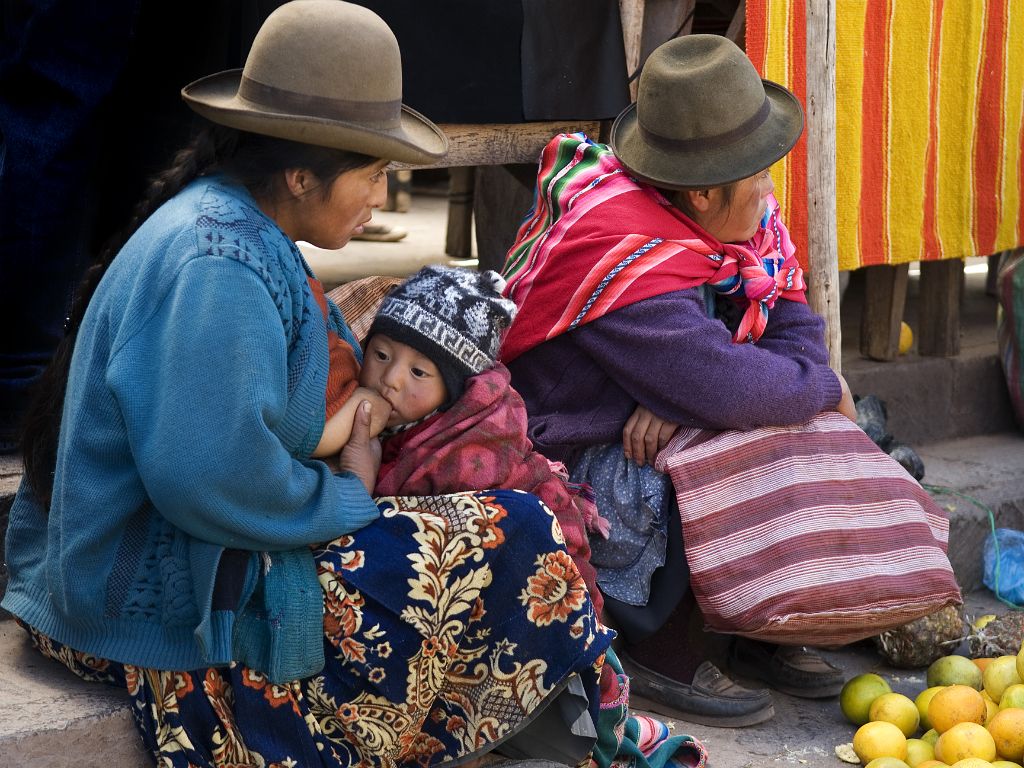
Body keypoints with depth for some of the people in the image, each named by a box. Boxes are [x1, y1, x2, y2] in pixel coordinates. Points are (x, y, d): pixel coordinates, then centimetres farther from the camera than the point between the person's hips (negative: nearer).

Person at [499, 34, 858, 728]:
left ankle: (764, 630, 7)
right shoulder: (619, 251, -30)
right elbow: (727, 387, -36)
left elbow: (797, 326, -6)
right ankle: (663, 654, -10)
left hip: (668, 432, 9)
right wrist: (828, 389, -17)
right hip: (571, 461, -8)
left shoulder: (745, 216, -2)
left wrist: (690, 398, -25)